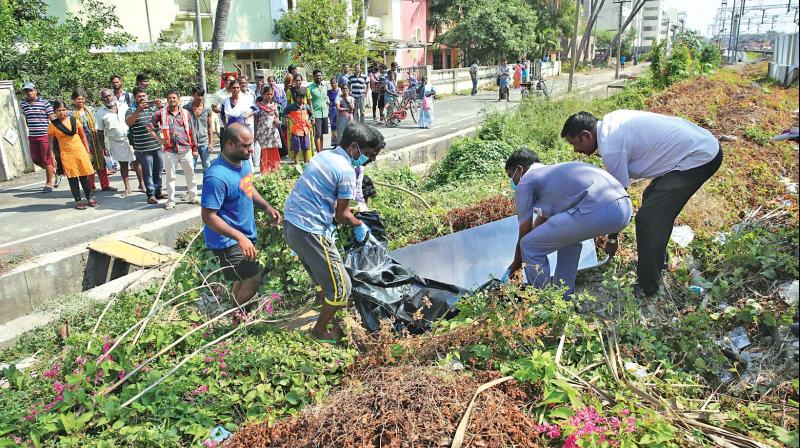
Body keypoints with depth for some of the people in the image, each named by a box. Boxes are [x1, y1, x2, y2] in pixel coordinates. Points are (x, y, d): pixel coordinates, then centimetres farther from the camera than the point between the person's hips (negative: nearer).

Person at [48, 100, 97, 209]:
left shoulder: (74, 120, 4)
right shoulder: (52, 125, -3)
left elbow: (83, 136, 11)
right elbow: (51, 143, 0)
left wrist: (88, 151, 8)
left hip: (80, 152, 2)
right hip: (67, 154, -2)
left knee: (84, 176, 6)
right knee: (72, 178, 2)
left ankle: (89, 198, 16)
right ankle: (78, 201, 8)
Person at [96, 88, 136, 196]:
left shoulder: (123, 106, 1)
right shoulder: (101, 113, -1)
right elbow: (100, 132, 2)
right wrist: (104, 147, -1)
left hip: (131, 139, 0)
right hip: (116, 142, 0)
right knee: (123, 164, 7)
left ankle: (142, 183, 15)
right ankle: (127, 187, 16)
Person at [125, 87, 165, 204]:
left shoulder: (152, 108, 13)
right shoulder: (132, 110, -1)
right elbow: (128, 122, -18)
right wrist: (138, 110, -31)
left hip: (157, 145, 5)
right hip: (143, 148, -4)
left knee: (158, 171, 13)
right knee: (148, 172, 0)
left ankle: (158, 191, 25)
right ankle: (151, 194, 8)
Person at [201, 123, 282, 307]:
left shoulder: (244, 161, -2)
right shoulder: (217, 176, -29)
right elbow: (208, 216, -27)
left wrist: (266, 207, 0)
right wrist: (240, 238, -31)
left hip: (245, 235, 9)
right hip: (227, 241, -9)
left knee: (244, 278, 22)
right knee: (254, 278, -9)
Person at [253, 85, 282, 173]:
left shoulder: (274, 105, 9)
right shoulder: (258, 105, 1)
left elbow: (277, 116, 18)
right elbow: (256, 120, 3)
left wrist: (277, 121, -6)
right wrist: (256, 133, 0)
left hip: (273, 131, 3)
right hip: (263, 131, -3)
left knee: (274, 151, 2)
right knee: (264, 151, -2)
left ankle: (274, 169, 11)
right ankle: (265, 170, 5)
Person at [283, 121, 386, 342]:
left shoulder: (323, 156, 11)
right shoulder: (346, 171, -15)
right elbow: (341, 215, -7)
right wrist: (359, 225, 11)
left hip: (290, 223, 10)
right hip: (309, 231, -10)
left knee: (323, 275, 27)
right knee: (340, 286, 4)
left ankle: (327, 316, 45)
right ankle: (320, 330, 20)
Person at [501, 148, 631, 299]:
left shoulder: (525, 183, 11)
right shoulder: (553, 171, 35)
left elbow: (524, 234, 15)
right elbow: (542, 220, 43)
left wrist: (515, 264, 30)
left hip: (597, 212, -9)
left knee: (529, 245, 4)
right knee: (568, 234, 35)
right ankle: (563, 296, 36)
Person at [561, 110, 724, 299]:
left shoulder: (611, 148, -20)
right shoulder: (609, 120, 6)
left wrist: (612, 239, -1)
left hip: (699, 159, -11)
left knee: (648, 218, -12)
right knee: (651, 198, 24)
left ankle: (647, 289, -2)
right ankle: (656, 263, 36)